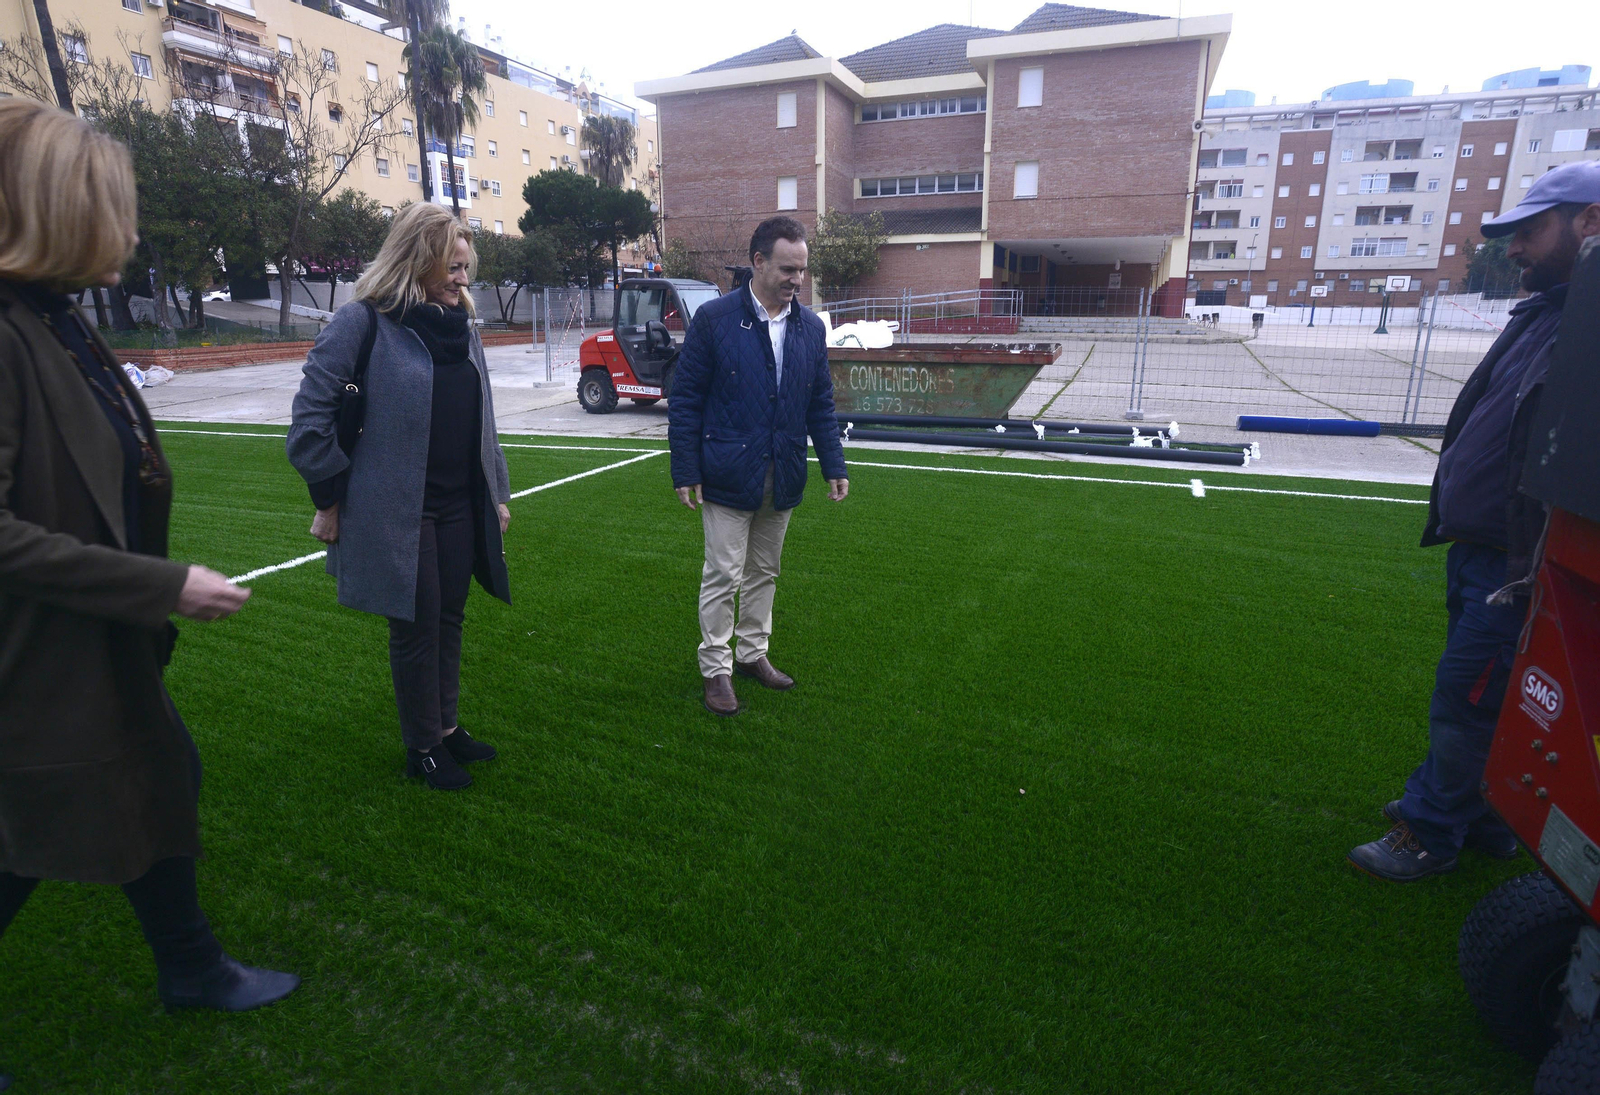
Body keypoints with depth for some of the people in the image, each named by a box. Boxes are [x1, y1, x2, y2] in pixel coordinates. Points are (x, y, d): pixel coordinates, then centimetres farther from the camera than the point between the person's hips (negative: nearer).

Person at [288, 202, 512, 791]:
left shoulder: (461, 324, 11)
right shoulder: (362, 323, -10)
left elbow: (482, 418, 16)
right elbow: (310, 419, -9)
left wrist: (497, 493, 15)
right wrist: (331, 499, -6)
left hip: (459, 508, 6)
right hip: (397, 515, -6)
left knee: (449, 620, 15)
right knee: (416, 629, 5)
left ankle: (446, 726, 33)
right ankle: (423, 747, 23)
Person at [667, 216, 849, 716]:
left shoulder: (811, 327, 6)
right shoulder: (714, 319, -8)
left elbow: (821, 404, 11)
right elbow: (685, 400, -6)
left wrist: (834, 465, 4)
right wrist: (686, 472, -10)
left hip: (782, 480, 5)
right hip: (728, 477, -4)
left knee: (764, 574, 16)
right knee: (723, 577, 3)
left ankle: (753, 655, 32)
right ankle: (716, 669, 18)